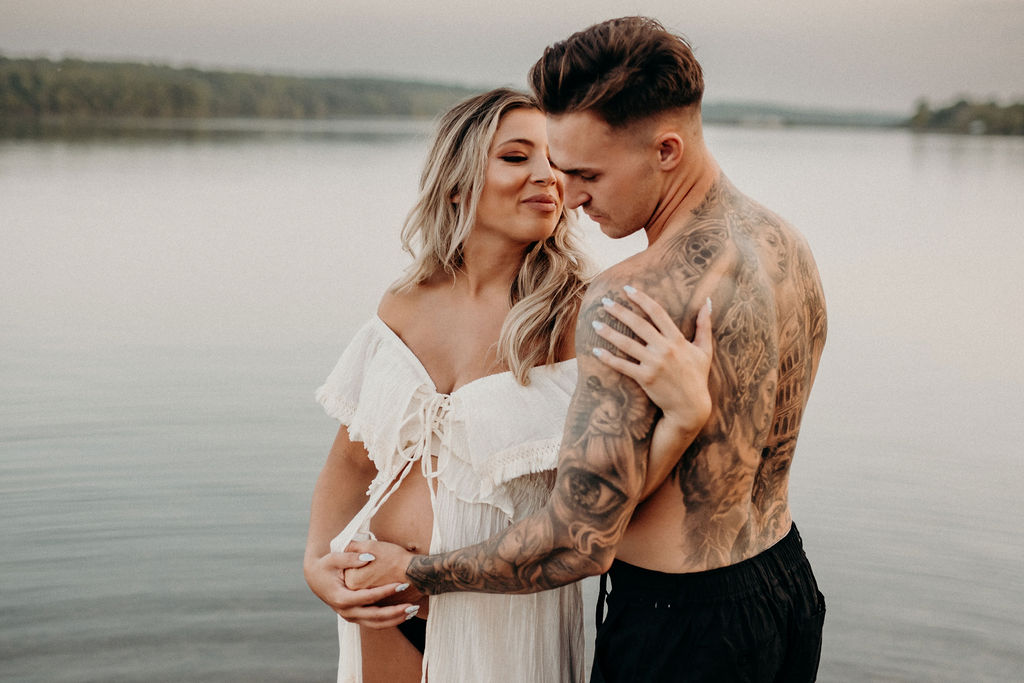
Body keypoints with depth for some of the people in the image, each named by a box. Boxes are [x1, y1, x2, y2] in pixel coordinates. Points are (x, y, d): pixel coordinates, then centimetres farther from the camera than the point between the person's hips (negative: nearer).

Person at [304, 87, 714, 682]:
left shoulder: (581, 318, -15)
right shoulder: (406, 306, -2)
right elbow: (353, 459, 8)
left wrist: (688, 413, -39)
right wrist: (318, 561, -5)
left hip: (503, 621, -4)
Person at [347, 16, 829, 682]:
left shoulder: (628, 302, -28)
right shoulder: (791, 246, 0)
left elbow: (581, 544, -27)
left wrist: (417, 572, -12)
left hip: (680, 626, -8)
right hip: (789, 583, 9)